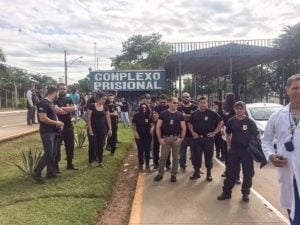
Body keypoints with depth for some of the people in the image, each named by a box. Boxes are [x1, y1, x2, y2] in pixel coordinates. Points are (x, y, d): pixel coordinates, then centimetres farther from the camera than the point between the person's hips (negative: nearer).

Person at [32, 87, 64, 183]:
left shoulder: (51, 103, 14)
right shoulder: (43, 103, -15)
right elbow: (43, 118, -24)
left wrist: (58, 123, 6)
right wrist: (57, 122, -16)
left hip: (53, 132, 10)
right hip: (46, 132, -9)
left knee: (53, 153, 13)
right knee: (48, 154, -10)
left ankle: (50, 172, 22)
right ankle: (36, 173, 2)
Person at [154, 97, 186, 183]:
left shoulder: (180, 115, 2)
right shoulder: (163, 114, -2)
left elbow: (183, 127, 3)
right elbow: (158, 127, -2)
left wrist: (181, 138, -8)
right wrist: (160, 138, -8)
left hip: (176, 138, 1)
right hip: (165, 138, -1)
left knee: (175, 157, 8)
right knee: (163, 157, 5)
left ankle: (173, 174, 21)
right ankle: (160, 174, 18)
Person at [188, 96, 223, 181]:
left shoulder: (212, 113, -3)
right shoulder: (194, 114, 5)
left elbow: (221, 122, 0)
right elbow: (190, 123, 16)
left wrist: (215, 132, -5)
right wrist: (193, 132, 3)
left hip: (208, 138, -2)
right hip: (197, 138, 2)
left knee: (208, 156, 5)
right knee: (196, 156, 7)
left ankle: (209, 173, 18)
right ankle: (196, 172, 20)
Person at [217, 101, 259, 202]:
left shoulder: (250, 122, -8)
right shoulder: (231, 121, 1)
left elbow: (256, 136, -4)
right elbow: (228, 134, 14)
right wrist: (229, 145, 8)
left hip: (247, 151, -2)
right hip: (233, 150, 2)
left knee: (248, 173, 8)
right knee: (230, 172, 7)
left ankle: (245, 193, 25)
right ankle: (226, 192, 18)